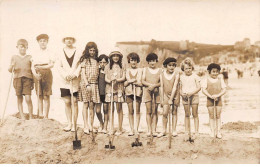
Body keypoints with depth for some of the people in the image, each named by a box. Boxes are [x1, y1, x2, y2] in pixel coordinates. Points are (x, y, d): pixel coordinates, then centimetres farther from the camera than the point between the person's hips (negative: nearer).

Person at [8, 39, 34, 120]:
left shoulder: (29, 57, 11)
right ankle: (22, 116, 10)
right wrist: (11, 67, -9)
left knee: (28, 98, -10)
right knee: (19, 98, 3)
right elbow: (10, 70, 12)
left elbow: (32, 69, 14)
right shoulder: (14, 57, 12)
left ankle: (31, 116, 0)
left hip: (27, 78, -1)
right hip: (17, 78, 1)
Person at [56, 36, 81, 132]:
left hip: (75, 81, -1)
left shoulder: (77, 52, 6)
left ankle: (74, 124, 5)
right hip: (65, 81, 1)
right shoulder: (61, 53, 9)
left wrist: (75, 75, -12)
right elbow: (59, 66, 4)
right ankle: (69, 123, 10)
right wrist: (65, 75, -10)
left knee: (74, 102, 0)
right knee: (67, 102, 2)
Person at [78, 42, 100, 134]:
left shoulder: (96, 61, 14)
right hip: (86, 84, -3)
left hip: (94, 84, 3)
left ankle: (91, 126, 9)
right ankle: (86, 126, 2)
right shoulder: (85, 60, 2)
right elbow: (83, 73, -4)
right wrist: (87, 84, -12)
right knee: (86, 105, -1)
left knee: (92, 106, 3)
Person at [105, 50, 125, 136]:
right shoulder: (107, 67, 10)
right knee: (110, 109, 1)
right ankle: (111, 128, 7)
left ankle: (120, 129, 4)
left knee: (119, 109, -1)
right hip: (109, 88, 1)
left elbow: (123, 78, 2)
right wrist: (110, 81, -15)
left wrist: (116, 80, -16)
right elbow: (106, 78, 6)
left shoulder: (122, 67, 8)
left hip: (119, 89, -1)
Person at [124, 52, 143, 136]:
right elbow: (126, 83, 4)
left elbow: (139, 82, -1)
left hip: (137, 91, -1)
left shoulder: (139, 70, 10)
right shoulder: (127, 70, 13)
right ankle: (132, 129, 3)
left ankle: (136, 129, 2)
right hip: (129, 91, 1)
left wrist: (130, 81, -7)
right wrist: (135, 80, -7)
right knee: (130, 111, -1)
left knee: (137, 111, -1)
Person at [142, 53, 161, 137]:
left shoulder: (159, 70, 10)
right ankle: (149, 130, -2)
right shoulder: (145, 69, 11)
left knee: (155, 112, -1)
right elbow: (143, 81, 3)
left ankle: (154, 130, 0)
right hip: (147, 91, 0)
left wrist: (154, 85, -15)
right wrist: (150, 84, -13)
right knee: (148, 111, -4)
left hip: (156, 91, 0)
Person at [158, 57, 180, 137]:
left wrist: (171, 99, -20)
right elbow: (162, 87, -3)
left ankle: (174, 130, 16)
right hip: (166, 95, 1)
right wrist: (162, 99, -4)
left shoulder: (176, 75, -13)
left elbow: (175, 87, -17)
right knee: (165, 113, -5)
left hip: (175, 95, -1)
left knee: (174, 113, 7)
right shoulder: (162, 74, -6)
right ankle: (164, 131, 6)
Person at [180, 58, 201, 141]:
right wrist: (182, 93, -9)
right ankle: (187, 132, 11)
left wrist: (192, 93, -19)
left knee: (195, 114, 1)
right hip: (185, 97, 3)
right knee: (187, 115, 6)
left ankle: (196, 132, 7)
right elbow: (181, 88, 11)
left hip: (194, 96, -3)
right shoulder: (181, 77, 8)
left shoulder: (195, 76, -1)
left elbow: (198, 87, -5)